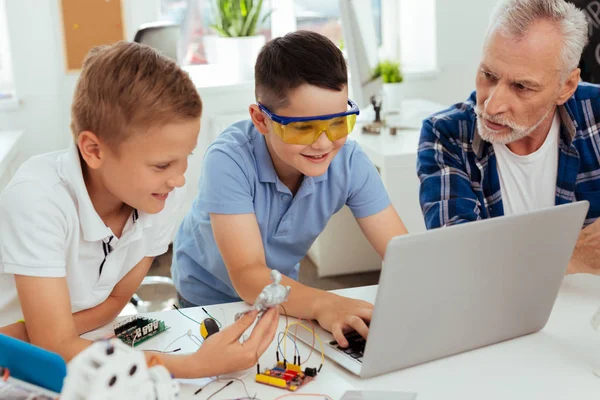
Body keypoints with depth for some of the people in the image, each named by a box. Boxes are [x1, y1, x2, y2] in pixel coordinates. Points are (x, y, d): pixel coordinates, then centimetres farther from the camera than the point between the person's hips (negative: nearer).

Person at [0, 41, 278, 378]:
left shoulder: (165, 196, -16)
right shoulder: (37, 200, -29)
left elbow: (115, 299, -4)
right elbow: (55, 348, -30)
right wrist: (196, 365, -38)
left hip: (90, 349, 5)